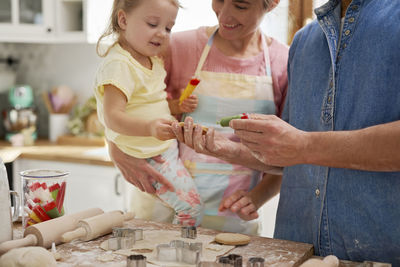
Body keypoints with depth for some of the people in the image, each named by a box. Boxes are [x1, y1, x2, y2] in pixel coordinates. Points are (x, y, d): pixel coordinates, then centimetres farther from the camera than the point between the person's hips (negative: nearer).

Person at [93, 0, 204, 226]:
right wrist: (150, 127, -46)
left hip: (168, 146, 9)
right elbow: (112, 117, -30)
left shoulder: (154, 61, 8)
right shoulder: (119, 65, -22)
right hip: (149, 156, -9)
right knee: (192, 208, -12)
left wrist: (177, 106, 1)